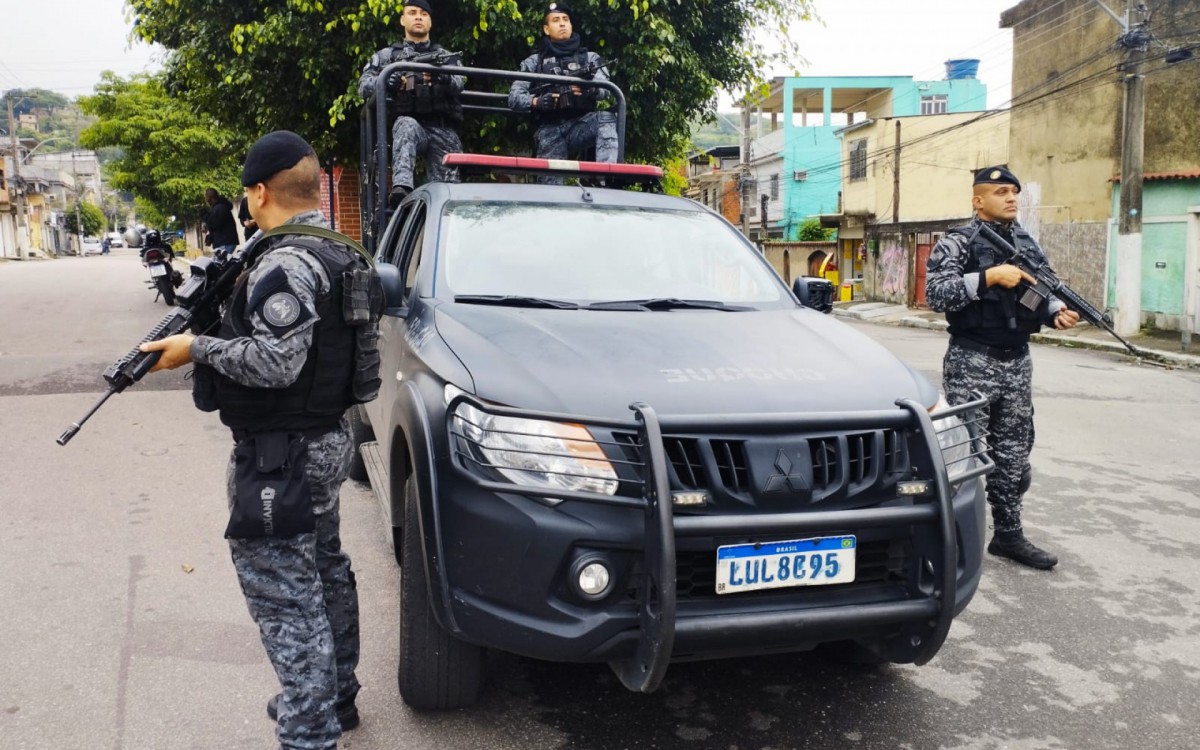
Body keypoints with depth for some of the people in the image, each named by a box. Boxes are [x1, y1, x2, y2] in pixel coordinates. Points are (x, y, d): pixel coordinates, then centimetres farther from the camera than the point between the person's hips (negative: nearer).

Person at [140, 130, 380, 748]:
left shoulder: (284, 263, -19)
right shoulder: (338, 254, 12)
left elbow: (277, 361, -25)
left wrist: (196, 348, -14)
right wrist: (221, 323, 13)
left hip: (281, 455, -11)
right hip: (326, 441, 11)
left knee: (286, 596, -5)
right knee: (325, 573, 20)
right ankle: (335, 696, 35)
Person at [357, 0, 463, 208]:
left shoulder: (444, 56, 21)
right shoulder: (387, 55, 19)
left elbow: (458, 84, 0)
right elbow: (364, 86, 7)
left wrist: (441, 78, -25)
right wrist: (388, 81, -16)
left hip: (443, 131, 2)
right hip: (410, 126, -2)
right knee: (407, 125, -36)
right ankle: (401, 186, -52)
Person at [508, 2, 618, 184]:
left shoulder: (589, 58, 16)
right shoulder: (533, 62, 14)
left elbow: (605, 89, 0)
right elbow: (514, 97, 6)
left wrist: (590, 90, -25)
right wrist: (536, 101, -16)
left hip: (580, 126, 0)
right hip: (550, 131, 0)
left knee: (607, 119, -29)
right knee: (549, 182, -12)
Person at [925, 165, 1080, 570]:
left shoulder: (1027, 244, 13)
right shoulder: (957, 243, -6)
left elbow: (1042, 292, 18)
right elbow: (935, 293, -18)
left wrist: (1058, 311, -3)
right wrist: (990, 277, -24)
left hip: (1017, 363, 6)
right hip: (971, 365, -6)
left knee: (1013, 454, 12)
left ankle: (1008, 534, 23)